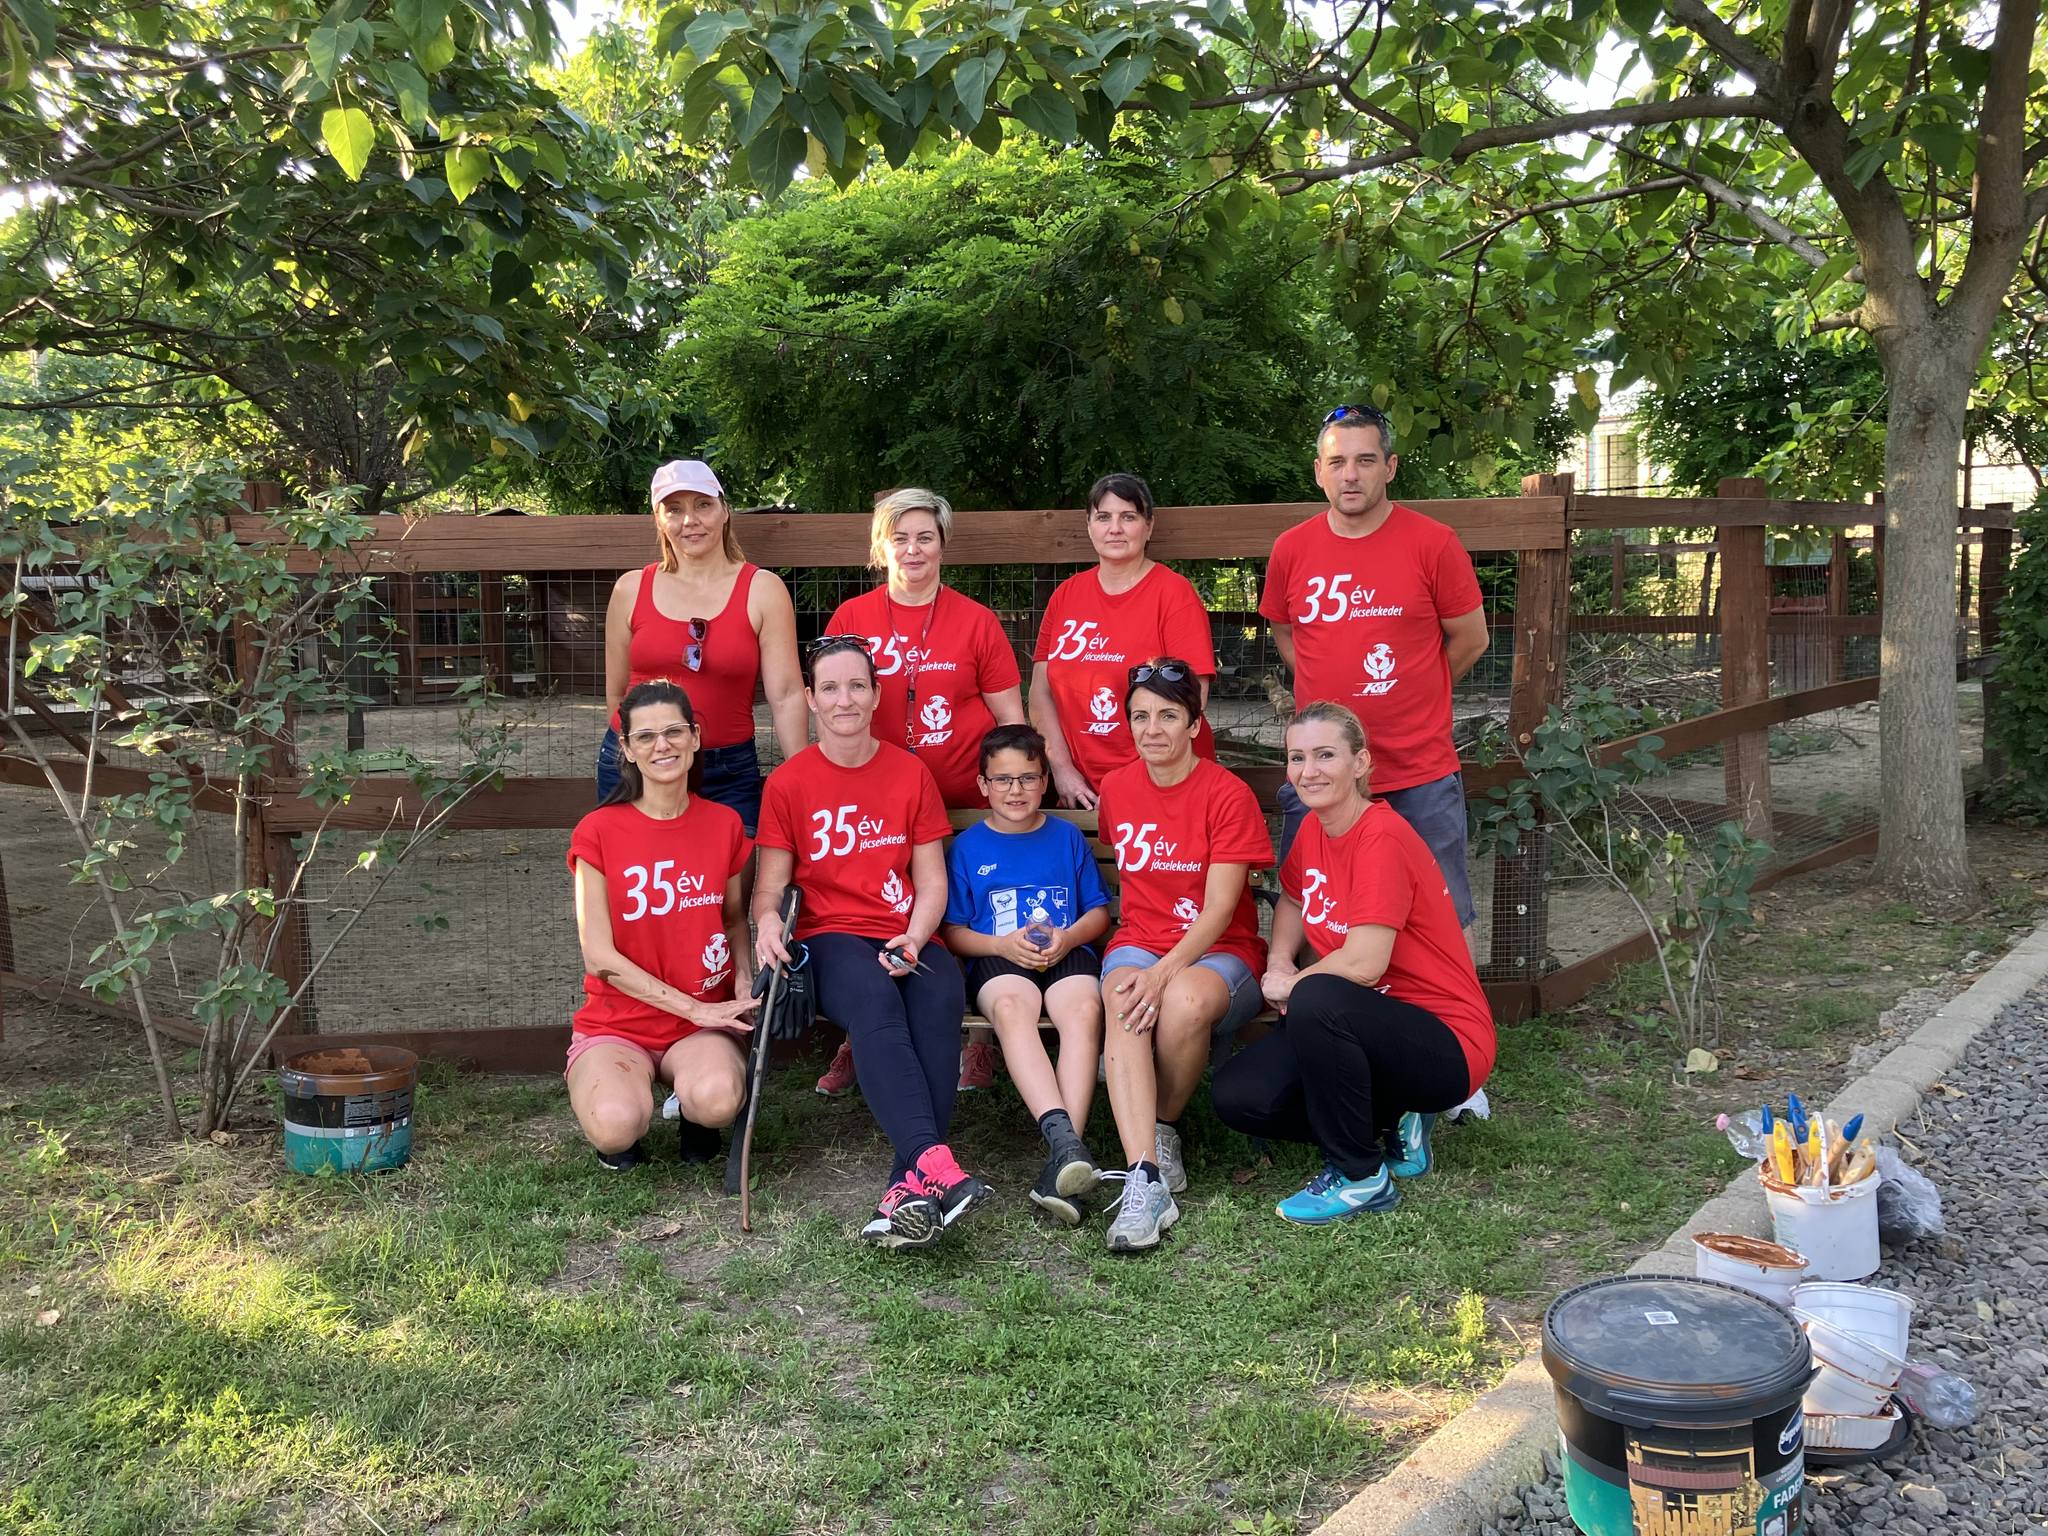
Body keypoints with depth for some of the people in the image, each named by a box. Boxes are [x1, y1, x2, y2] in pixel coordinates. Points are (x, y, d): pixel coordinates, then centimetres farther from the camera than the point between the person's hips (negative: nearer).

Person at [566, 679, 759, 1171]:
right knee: (615, 1126, -33)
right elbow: (600, 957, -10)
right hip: (615, 1024, -2)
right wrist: (694, 1007, -13)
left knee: (717, 1101, -33)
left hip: (703, 1025, 2)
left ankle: (693, 1099, 6)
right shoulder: (598, 831, -7)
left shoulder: (723, 823, 2)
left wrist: (743, 980, -4)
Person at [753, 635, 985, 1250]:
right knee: (872, 996, -37)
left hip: (905, 941, 1)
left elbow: (931, 882, 9)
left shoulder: (911, 774, 12)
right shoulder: (787, 784, 8)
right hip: (830, 941, -1)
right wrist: (767, 920, -17)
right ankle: (935, 1162, -50)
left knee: (940, 997, -34)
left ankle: (909, 1185, -41)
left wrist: (913, 939, -11)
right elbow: (770, 885, 8)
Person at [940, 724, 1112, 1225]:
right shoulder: (968, 846, 15)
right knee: (1011, 1007, -39)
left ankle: (1060, 1166, -45)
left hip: (1068, 954, 1)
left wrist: (1068, 937, -6)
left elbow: (1099, 911, 16)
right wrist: (1003, 944, -9)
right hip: (998, 959, 0)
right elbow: (953, 931, 11)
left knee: (1084, 1008, -36)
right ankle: (1064, 1138, -52)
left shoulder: (1067, 837, 19)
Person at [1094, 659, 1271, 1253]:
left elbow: (1219, 909, -13)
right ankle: (1145, 1179, -42)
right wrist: (1139, 966, 13)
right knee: (1123, 1005, -34)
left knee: (1185, 1000, -38)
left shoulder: (1228, 793, -7)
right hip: (1138, 944, 3)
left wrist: (1165, 972, -27)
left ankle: (1161, 1130, -10)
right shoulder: (1116, 789, 8)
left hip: (1220, 953, -3)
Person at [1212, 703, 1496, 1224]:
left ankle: (1362, 1177, -15)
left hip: (1447, 1044, -8)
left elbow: (1364, 963, -27)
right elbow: (1293, 901, 22)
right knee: (1236, 1096, -8)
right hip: (1370, 1026, 8)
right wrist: (1278, 965, 3)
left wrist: (1291, 985, -10)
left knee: (1316, 999, -35)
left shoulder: (1383, 838, -21)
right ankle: (1391, 1121, 11)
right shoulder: (1314, 829, 3)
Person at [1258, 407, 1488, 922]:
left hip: (1420, 773, -2)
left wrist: (1407, 696, 7)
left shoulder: (1433, 542, -6)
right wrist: (1336, 695, 8)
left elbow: (1470, 639, 2)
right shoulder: (1291, 549, 2)